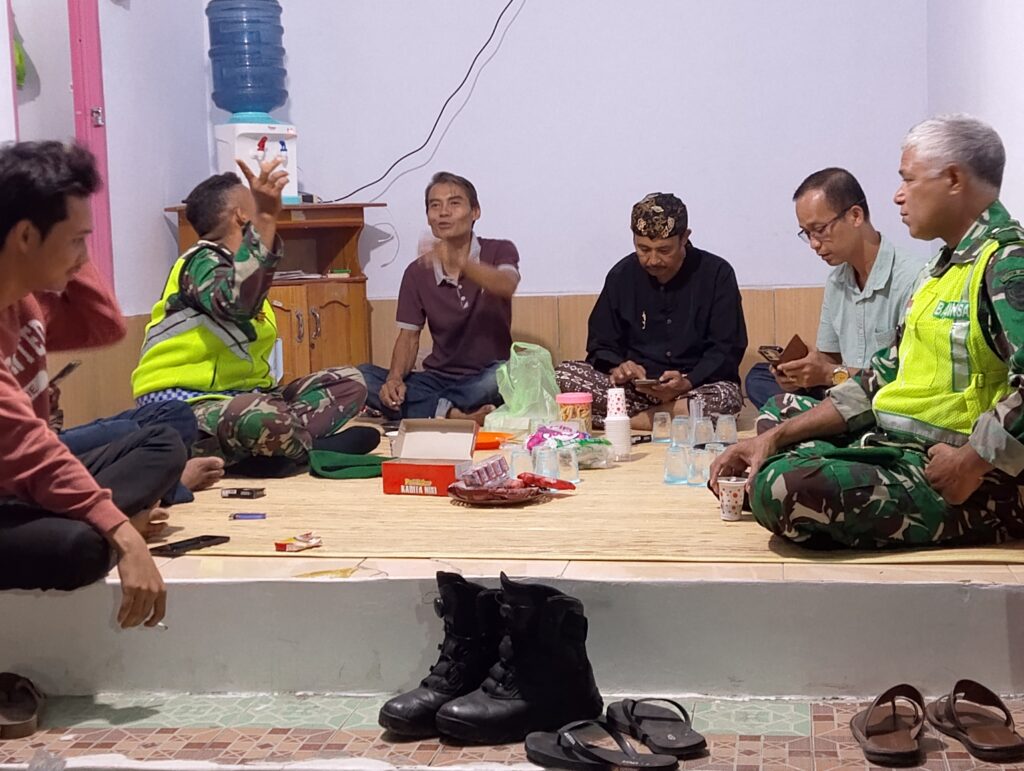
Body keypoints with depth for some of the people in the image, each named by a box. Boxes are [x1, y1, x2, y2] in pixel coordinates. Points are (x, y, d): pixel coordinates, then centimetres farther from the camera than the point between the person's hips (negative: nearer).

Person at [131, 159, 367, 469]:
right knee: (267, 421, -41)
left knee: (349, 381, -1)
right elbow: (236, 304, -34)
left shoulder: (242, 268, 18)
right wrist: (266, 219, -37)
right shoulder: (203, 261, -10)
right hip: (184, 401, -10)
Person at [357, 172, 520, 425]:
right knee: (360, 377, -22)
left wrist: (460, 263, -45)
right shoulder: (417, 272, 7)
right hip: (437, 378, 4)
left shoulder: (499, 251, -2)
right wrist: (395, 378, -17)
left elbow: (506, 286, -25)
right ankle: (454, 415, -34)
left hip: (484, 379, -3)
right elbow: (409, 337, 5)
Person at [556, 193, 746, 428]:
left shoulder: (717, 274, -2)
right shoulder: (622, 274, 6)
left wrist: (688, 383, -23)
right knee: (564, 375, -22)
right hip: (633, 390, 2)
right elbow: (601, 345, 9)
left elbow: (727, 350, -5)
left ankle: (628, 421, -24)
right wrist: (617, 368, -16)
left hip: (695, 389, -2)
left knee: (726, 396, -37)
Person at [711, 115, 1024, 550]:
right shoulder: (944, 267, 19)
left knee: (786, 488, -29)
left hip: (973, 482, -9)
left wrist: (969, 466, -24)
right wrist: (775, 437, 9)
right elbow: (883, 380, 17)